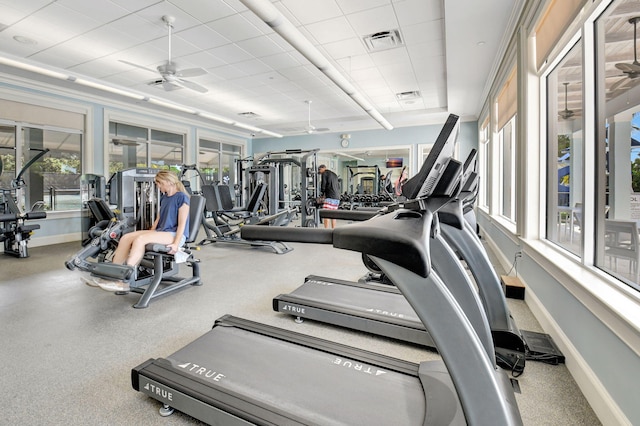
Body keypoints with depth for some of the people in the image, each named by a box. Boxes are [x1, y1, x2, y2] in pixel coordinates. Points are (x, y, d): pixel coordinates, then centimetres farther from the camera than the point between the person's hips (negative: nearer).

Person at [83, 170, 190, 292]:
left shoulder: (182, 197, -7)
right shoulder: (164, 198, 19)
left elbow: (182, 224, -13)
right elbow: (158, 220, 21)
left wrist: (176, 243, -21)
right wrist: (149, 234, 12)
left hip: (175, 234, -8)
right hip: (160, 232, 8)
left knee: (140, 239, -30)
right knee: (126, 237, -11)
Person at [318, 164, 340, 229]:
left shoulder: (325, 173, 2)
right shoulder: (334, 174, 26)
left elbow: (323, 185, -3)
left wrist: (322, 195, 10)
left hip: (330, 197, -9)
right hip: (337, 198, 9)